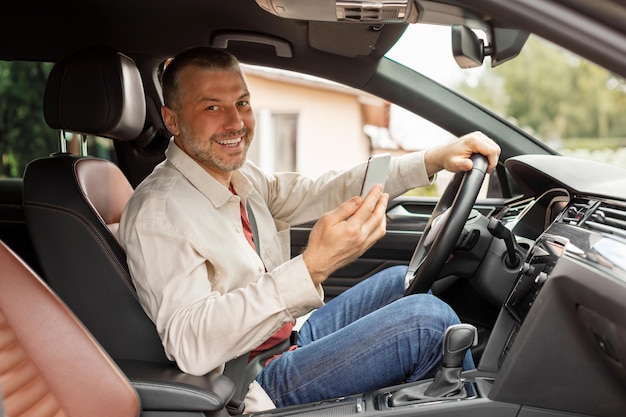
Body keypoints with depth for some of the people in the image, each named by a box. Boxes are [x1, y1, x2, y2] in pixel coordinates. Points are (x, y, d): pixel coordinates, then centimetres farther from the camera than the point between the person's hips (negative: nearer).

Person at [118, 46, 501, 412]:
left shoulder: (238, 175, 2)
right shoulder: (158, 213, -24)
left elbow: (318, 193, 6)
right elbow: (191, 345, -35)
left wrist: (434, 160, -3)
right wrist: (312, 268, -44)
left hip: (290, 336, 9)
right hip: (256, 387, -9)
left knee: (402, 282, 14)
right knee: (428, 320, -17)